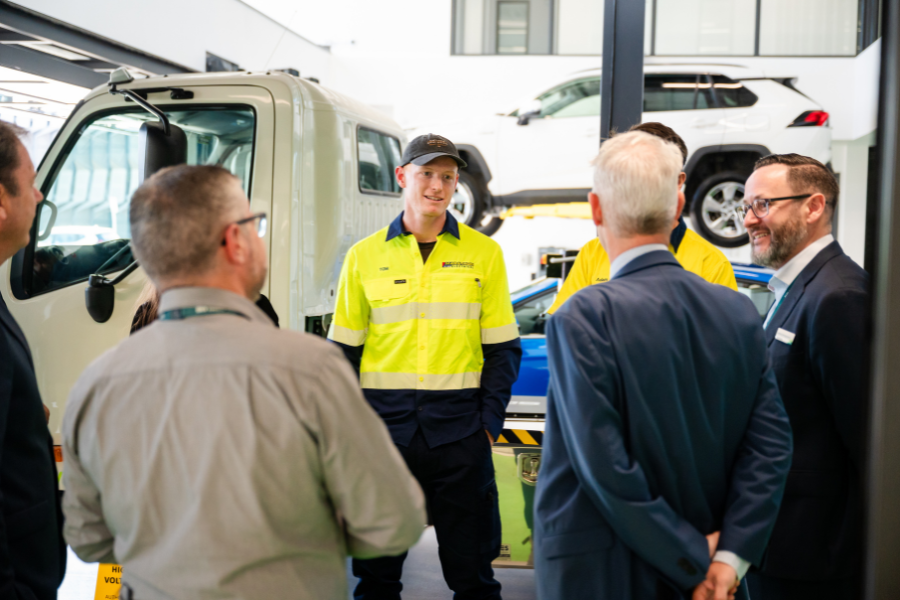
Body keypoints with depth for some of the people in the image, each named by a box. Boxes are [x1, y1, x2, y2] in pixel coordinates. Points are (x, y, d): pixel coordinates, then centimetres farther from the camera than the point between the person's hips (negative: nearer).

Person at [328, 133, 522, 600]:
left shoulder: (483, 253, 3)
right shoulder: (365, 256, 5)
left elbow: (502, 349, 5)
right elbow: (344, 352, 8)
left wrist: (489, 423, -3)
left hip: (459, 433, 0)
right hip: (383, 426, 1)